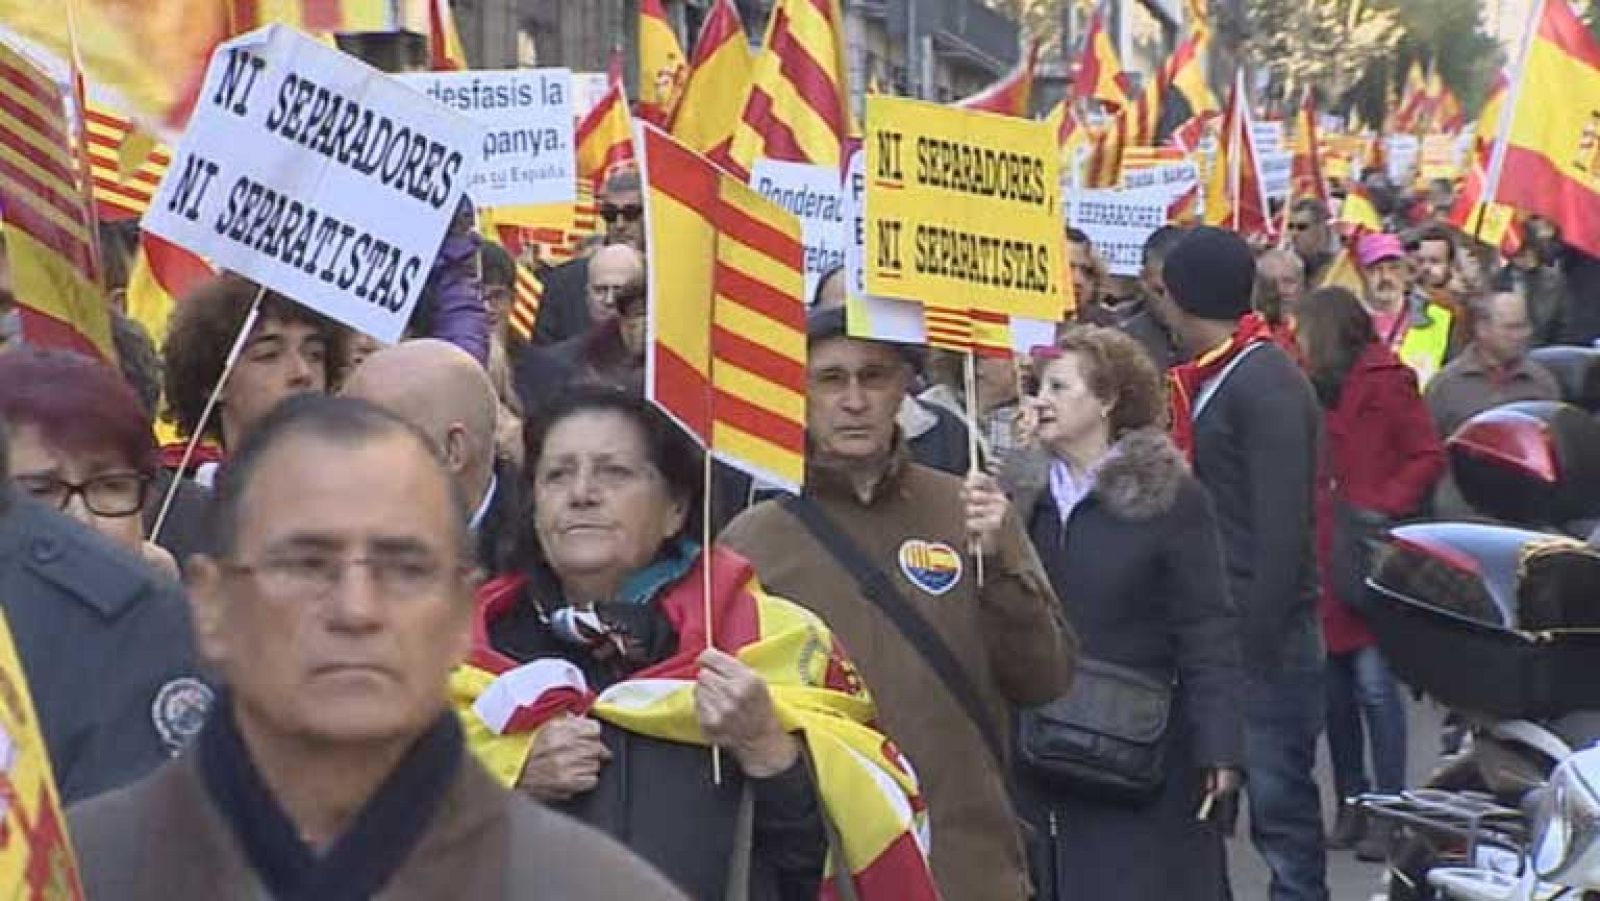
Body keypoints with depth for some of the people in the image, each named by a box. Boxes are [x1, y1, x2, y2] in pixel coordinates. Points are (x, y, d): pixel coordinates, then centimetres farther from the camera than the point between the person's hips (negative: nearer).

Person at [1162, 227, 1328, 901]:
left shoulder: (1265, 385, -14)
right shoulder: (1211, 379, 14)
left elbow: (1281, 532, -19)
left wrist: (1254, 646, -19)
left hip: (1265, 633, -9)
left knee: (1278, 796, -4)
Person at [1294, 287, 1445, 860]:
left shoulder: (1385, 382, -5)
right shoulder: (1318, 388, 15)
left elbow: (1429, 458, -9)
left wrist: (1381, 507, -16)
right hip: (1323, 555, 6)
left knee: (1373, 682, -7)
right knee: (1334, 685, 7)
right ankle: (1351, 807, 16)